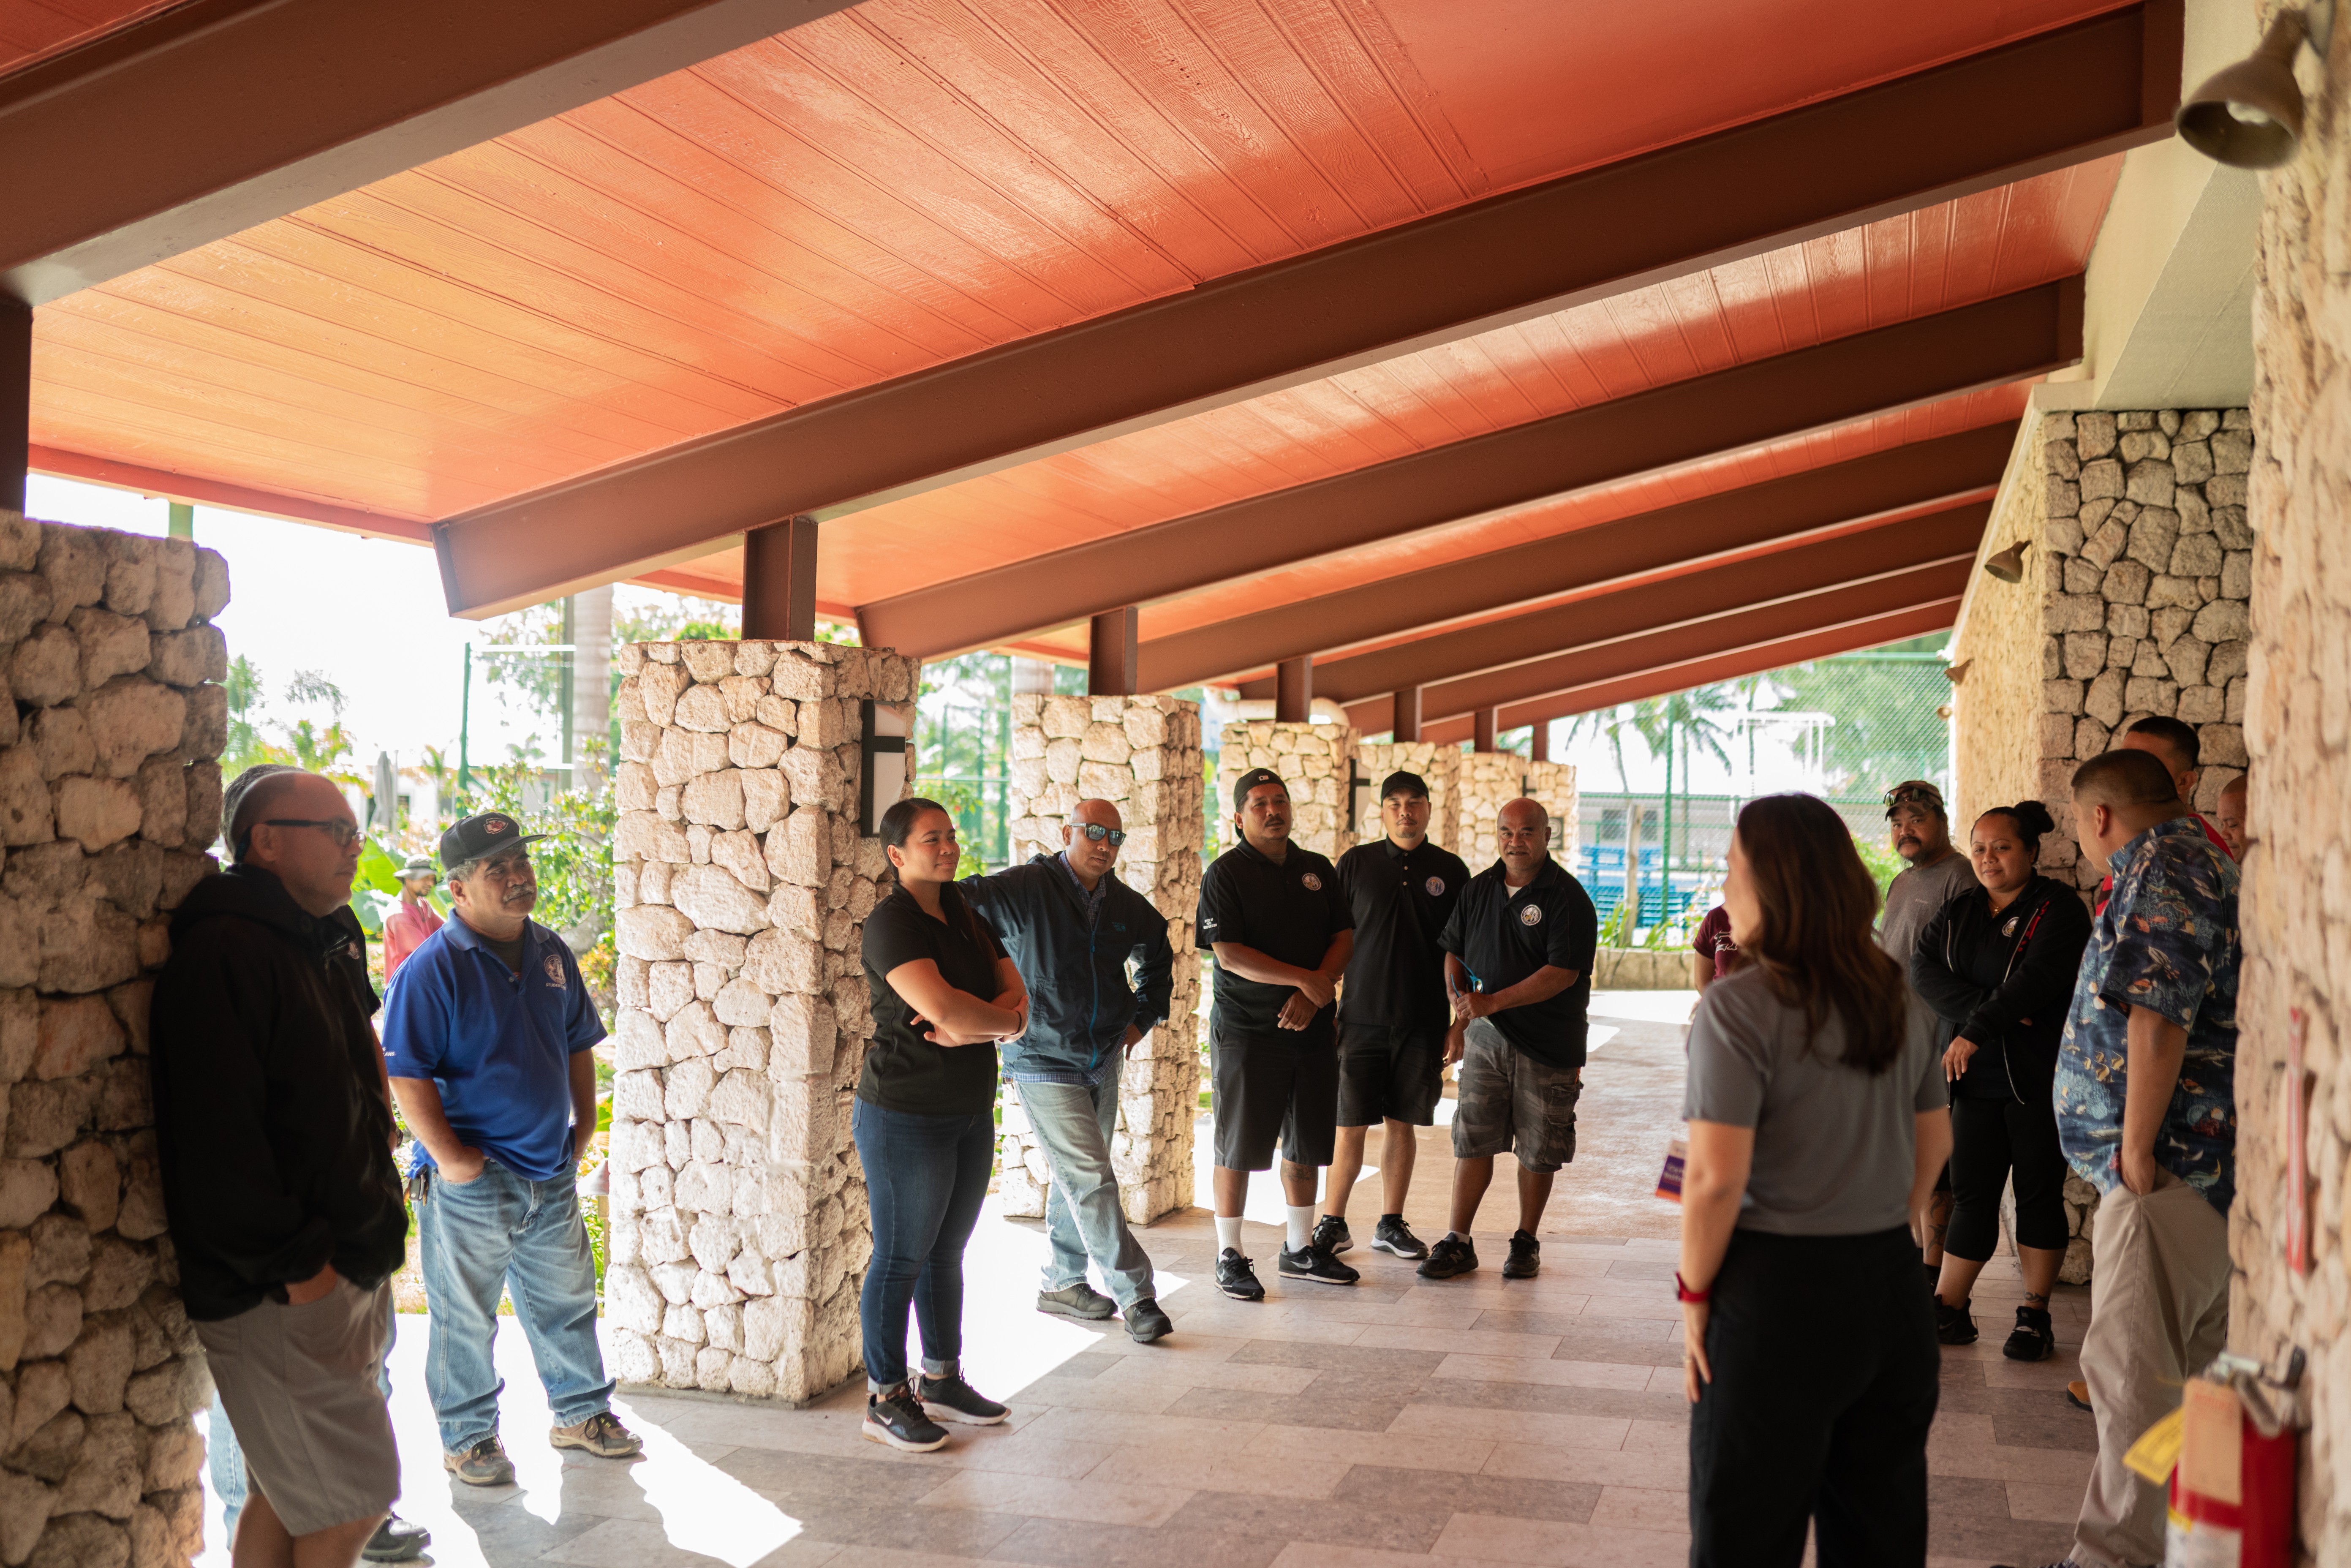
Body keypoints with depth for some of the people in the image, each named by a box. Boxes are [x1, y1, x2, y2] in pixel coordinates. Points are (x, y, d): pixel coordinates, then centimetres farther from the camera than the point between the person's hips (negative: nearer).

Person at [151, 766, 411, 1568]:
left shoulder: (328, 942, 14)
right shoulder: (224, 953, -17)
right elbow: (216, 1139, -23)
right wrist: (294, 1264, -20)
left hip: (345, 1263, 9)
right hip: (282, 1290, -9)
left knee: (292, 1491, 17)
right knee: (354, 1500, -5)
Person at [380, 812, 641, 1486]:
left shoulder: (551, 954, 7)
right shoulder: (433, 967, -14)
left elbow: (578, 1047, 16)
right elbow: (407, 1076, -16)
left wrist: (584, 1127, 10)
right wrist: (448, 1156, -18)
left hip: (552, 1174, 6)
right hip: (470, 1181, -6)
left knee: (568, 1302, 17)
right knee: (466, 1318, 7)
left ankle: (582, 1411, 33)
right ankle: (468, 1438, 23)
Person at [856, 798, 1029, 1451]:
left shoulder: (965, 914, 11)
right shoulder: (892, 922, -14)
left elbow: (1016, 998, 3)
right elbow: (943, 1005, -28)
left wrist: (973, 1028, -17)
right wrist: (1002, 1021, -10)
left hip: (971, 1114, 8)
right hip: (907, 1119, -7)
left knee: (947, 1251, 16)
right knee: (901, 1257, 1)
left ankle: (942, 1381, 29)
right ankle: (885, 1399, 12)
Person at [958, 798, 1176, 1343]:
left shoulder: (1127, 906, 4)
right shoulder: (1026, 888, -15)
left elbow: (1159, 958, 23)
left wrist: (1143, 1016, 15)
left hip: (1103, 1061, 7)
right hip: (1045, 1065, -7)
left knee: (1078, 1178, 17)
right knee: (1092, 1180, -10)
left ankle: (1063, 1282, 32)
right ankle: (1135, 1296, -3)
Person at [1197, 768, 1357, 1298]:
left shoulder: (1318, 870, 11)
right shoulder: (1225, 874, -6)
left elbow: (1344, 938, 7)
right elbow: (1229, 955, -15)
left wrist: (1311, 995, -8)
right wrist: (1303, 979, -18)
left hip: (1311, 1030, 5)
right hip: (1246, 1031, -5)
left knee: (1306, 1144, 12)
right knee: (1239, 1148, 0)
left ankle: (1299, 1249, 25)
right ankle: (1230, 1257, 11)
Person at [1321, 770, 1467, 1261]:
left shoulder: (1450, 870, 5)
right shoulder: (1356, 863, 3)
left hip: (1423, 1021, 1)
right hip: (1362, 1017, -1)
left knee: (1403, 1123, 8)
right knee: (1350, 1125, 0)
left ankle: (1391, 1224, 19)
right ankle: (1333, 1224, 12)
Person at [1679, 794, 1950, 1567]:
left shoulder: (1738, 1006, -17)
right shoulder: (1901, 1000, 4)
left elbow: (1716, 1177, -20)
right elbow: (1934, 1142, 14)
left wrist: (1695, 1292, -8)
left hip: (1778, 1285, -6)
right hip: (1890, 1286, 7)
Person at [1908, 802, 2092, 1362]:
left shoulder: (2059, 908, -5)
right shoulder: (1960, 912, 13)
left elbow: (2037, 978, -19)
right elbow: (1924, 968, -2)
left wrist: (1976, 1032, -22)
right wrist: (1987, 1009, -16)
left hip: (2039, 1078, -4)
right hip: (1978, 1081, 4)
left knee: (2039, 1192, 4)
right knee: (1971, 1193, 6)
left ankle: (2035, 1316, 15)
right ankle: (1948, 1311, 11)